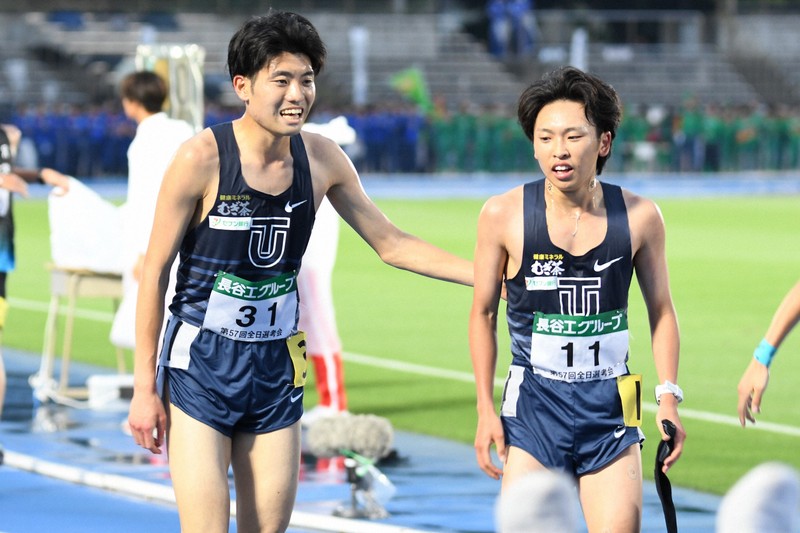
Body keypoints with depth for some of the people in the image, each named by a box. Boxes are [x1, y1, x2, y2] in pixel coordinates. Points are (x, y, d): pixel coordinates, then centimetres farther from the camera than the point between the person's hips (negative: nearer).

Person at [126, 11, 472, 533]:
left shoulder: (321, 158, -1)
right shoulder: (203, 157, -15)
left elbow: (391, 244, 11)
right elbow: (155, 270, -9)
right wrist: (144, 386, -9)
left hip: (277, 370, 5)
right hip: (200, 367, -5)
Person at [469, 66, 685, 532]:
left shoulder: (640, 217, -3)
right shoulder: (504, 215, -6)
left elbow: (662, 311, 10)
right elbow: (483, 313, 5)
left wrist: (669, 398, 1)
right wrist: (486, 409, 1)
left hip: (610, 406, 1)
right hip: (534, 404, -1)